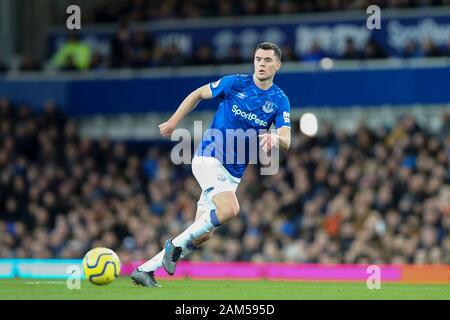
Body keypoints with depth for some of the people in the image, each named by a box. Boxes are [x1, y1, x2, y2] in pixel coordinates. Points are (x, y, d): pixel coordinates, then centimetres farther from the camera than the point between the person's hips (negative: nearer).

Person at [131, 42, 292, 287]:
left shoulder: (280, 101, 1)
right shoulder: (235, 83, -5)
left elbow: (286, 141, -9)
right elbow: (198, 94, 10)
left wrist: (274, 137, -32)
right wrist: (174, 121, 6)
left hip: (233, 172, 5)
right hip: (209, 156, -5)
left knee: (203, 234, 0)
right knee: (229, 209, -30)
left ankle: (145, 270, 9)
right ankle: (177, 243, -14)